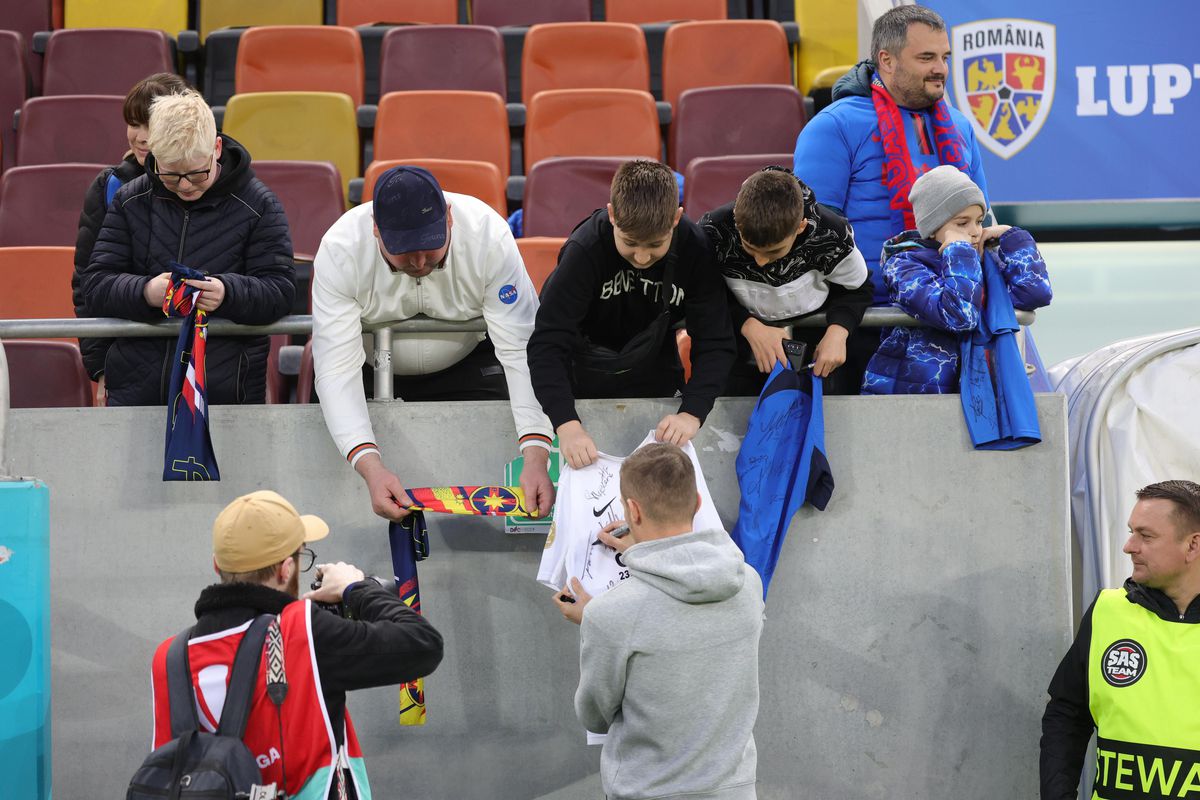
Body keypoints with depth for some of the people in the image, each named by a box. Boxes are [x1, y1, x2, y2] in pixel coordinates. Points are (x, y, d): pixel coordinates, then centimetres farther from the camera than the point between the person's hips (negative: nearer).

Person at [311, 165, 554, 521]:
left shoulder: (488, 235, -30)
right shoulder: (340, 249, -31)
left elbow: (522, 352, -31)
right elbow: (337, 369, -35)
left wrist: (536, 458, -44)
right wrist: (370, 466, -50)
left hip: (467, 364, 0)